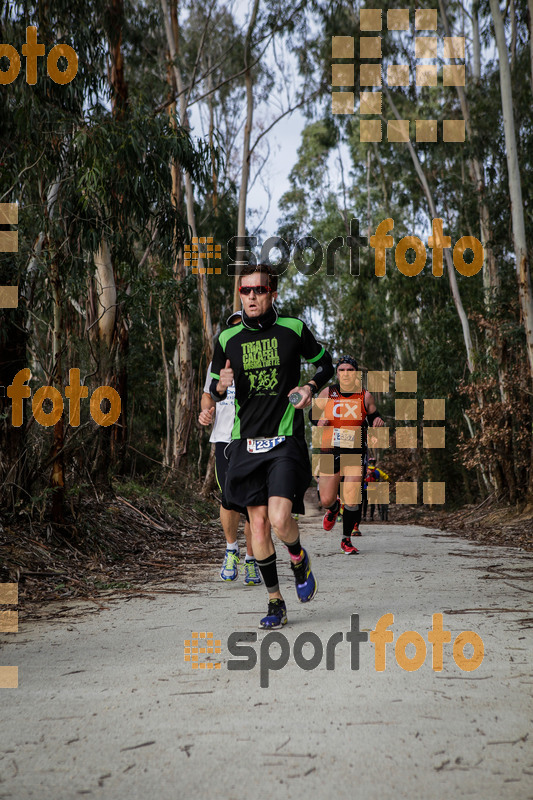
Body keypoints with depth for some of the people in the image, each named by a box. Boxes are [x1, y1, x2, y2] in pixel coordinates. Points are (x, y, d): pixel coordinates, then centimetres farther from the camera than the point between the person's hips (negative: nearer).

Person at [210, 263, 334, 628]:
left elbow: (325, 363, 14)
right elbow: (215, 389, 14)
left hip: (286, 440, -3)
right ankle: (276, 601, 19)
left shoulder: (294, 329, 0)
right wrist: (221, 385, -9)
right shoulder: (228, 338, 5)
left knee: (280, 519, -17)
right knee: (258, 525, 2)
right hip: (246, 442, 3)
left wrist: (311, 387, -6)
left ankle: (299, 559, 18)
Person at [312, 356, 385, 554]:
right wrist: (319, 422, -10)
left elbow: (373, 417, 15)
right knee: (326, 500, 3)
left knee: (352, 501, -9)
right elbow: (313, 414, 12)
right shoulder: (327, 394, 1)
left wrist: (378, 421, -8)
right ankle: (333, 508, 42)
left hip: (354, 454, -1)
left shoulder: (365, 396, 1)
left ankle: (347, 540, 10)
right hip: (329, 452, 1)